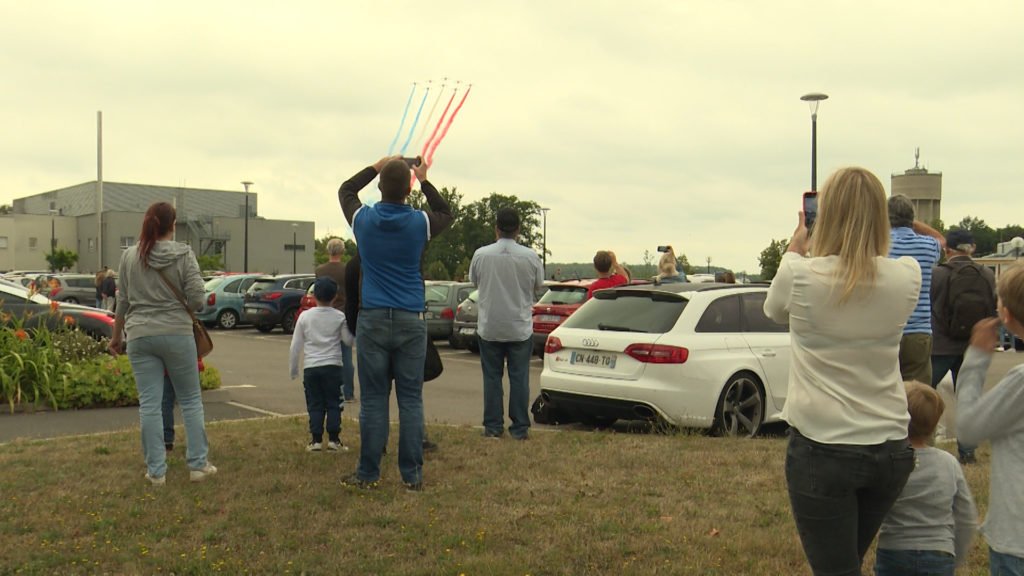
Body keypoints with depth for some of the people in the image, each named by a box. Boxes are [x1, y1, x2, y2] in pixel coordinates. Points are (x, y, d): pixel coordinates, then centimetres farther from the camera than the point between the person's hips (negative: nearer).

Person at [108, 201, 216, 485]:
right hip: (177, 334, -2)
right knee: (191, 400, 10)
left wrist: (117, 336, 20)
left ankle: (156, 470, 9)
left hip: (140, 336, 2)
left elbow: (123, 301, 9)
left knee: (149, 404, 5)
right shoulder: (184, 254, -5)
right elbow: (197, 299, -9)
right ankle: (198, 464, 14)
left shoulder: (129, 256, 3)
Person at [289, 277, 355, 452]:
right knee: (333, 404, 6)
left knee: (315, 405, 7)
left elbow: (295, 346, 2)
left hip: (311, 367, 1)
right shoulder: (339, 317, -2)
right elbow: (349, 341, 4)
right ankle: (334, 439, 3)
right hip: (332, 366, -1)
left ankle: (316, 440, 5)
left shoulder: (305, 316, 1)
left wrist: (293, 369, 12)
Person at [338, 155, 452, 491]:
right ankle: (412, 475, 6)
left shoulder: (364, 220, -1)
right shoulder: (419, 223, -4)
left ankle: (368, 474, 8)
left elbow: (345, 190, 22)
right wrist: (425, 181, 24)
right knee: (410, 400, 3)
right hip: (411, 322, 0)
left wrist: (377, 167, 27)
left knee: (373, 400, 3)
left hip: (372, 320, 0)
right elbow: (446, 214, 21)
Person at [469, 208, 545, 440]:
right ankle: (520, 428, 9)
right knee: (519, 377, 6)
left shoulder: (481, 255, -8)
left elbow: (474, 281, 8)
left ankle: (493, 427, 12)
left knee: (492, 377, 9)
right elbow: (538, 285, 6)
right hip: (521, 327, 0)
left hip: (489, 327, 0)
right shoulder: (530, 256, -9)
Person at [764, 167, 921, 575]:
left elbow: (774, 311, 9)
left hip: (821, 447, -4)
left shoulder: (801, 275, -14)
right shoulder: (906, 277, -6)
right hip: (890, 448, 4)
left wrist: (794, 249, 22)